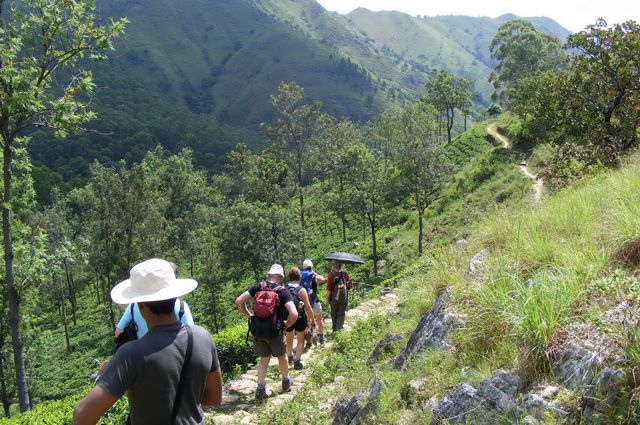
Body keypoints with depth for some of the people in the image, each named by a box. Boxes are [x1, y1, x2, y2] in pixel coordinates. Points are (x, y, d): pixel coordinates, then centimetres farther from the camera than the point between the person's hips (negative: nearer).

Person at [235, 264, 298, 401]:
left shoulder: (259, 286, 0)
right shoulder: (282, 292, -8)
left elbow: (239, 301, -4)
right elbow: (294, 314, -20)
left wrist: (248, 315, 7)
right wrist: (286, 324, -1)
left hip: (257, 329, 2)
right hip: (274, 330, -2)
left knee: (264, 359, 18)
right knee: (281, 356, 22)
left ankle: (261, 389, 11)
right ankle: (286, 382, 42)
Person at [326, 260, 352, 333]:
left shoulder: (331, 275, -10)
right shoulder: (345, 274, -1)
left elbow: (329, 289, -11)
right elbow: (349, 287, 2)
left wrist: (327, 299, -4)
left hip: (334, 296, -2)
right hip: (344, 296, 2)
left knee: (334, 313, 15)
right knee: (341, 313, 9)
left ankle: (335, 329, 21)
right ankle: (340, 328, -2)